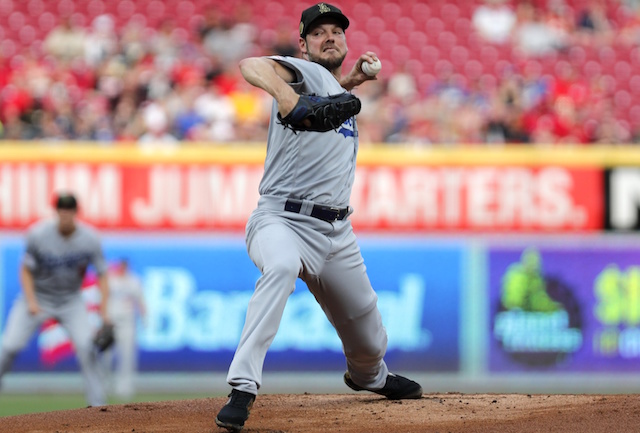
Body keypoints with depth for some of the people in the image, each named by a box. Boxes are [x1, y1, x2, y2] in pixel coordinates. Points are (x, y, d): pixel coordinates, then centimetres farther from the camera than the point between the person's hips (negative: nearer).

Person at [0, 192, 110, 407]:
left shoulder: (90, 238, -16)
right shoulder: (38, 234, -20)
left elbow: (102, 274, -8)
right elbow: (26, 270, -9)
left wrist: (104, 311, -16)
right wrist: (31, 302, -22)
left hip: (70, 301, 1)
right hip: (38, 297, -1)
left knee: (86, 346, -16)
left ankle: (97, 403, -7)